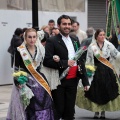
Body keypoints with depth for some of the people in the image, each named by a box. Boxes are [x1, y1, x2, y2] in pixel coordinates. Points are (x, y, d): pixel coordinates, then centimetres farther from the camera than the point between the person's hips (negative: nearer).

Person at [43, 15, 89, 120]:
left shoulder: (75, 41, 13)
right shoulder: (52, 41, -6)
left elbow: (81, 61, 15)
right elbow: (46, 61, -17)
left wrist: (85, 80, 12)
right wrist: (65, 63, -20)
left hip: (73, 80, 5)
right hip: (58, 81, -5)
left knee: (70, 111, 9)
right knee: (58, 110, -1)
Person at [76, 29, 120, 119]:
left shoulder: (109, 45, 1)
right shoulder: (92, 47, -1)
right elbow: (88, 60, 2)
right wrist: (88, 70, -3)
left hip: (108, 72, 1)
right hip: (96, 72, -1)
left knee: (106, 92, 2)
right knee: (96, 92, 1)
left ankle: (103, 112, 13)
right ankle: (96, 112, 13)